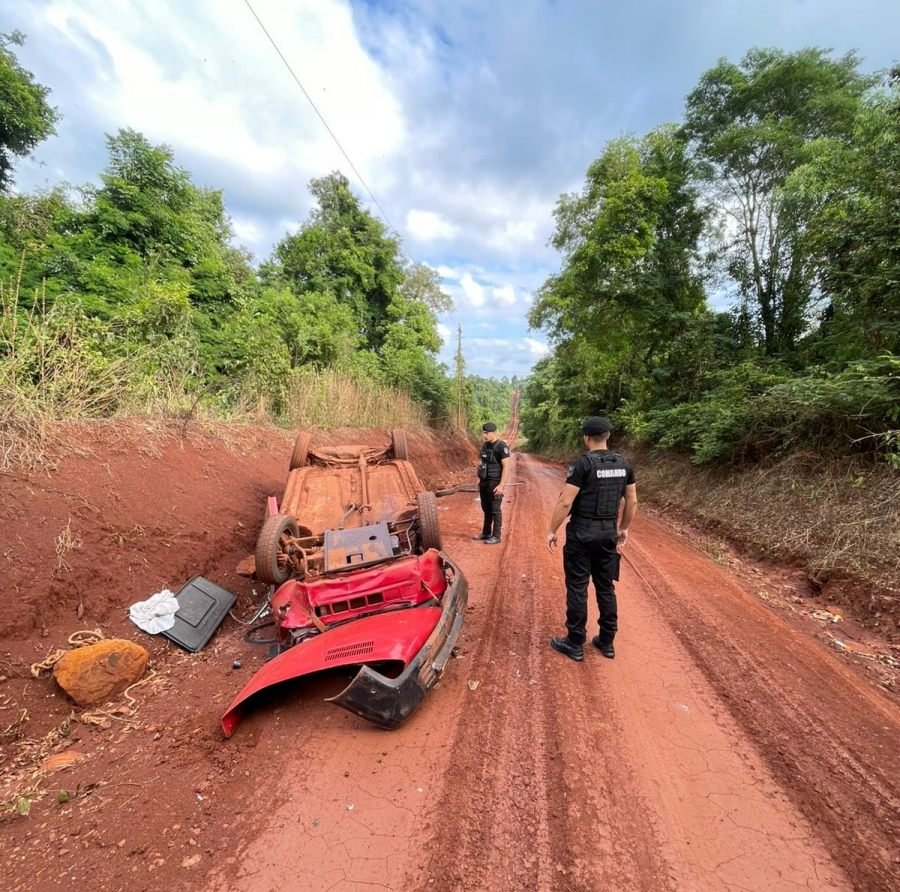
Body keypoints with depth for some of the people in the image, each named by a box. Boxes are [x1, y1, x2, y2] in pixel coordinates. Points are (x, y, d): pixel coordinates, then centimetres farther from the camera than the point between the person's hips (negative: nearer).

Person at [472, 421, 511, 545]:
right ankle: (486, 533, 27)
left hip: (495, 483, -7)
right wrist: (479, 478, 16)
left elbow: (506, 466, -17)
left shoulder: (501, 446, -15)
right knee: (486, 509, 15)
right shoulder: (485, 445, 9)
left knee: (495, 510, 1)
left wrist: (501, 485, -21)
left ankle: (496, 536, 11)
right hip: (484, 482, 8)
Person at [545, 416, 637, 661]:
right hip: (608, 533, 6)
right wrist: (624, 528, 22)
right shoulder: (624, 464, 4)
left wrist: (551, 531, -8)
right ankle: (606, 642, 28)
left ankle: (575, 644, 15)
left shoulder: (583, 464, -15)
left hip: (581, 534, -6)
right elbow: (632, 501, 10)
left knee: (577, 589, 4)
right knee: (606, 588, 16)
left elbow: (565, 502, -17)